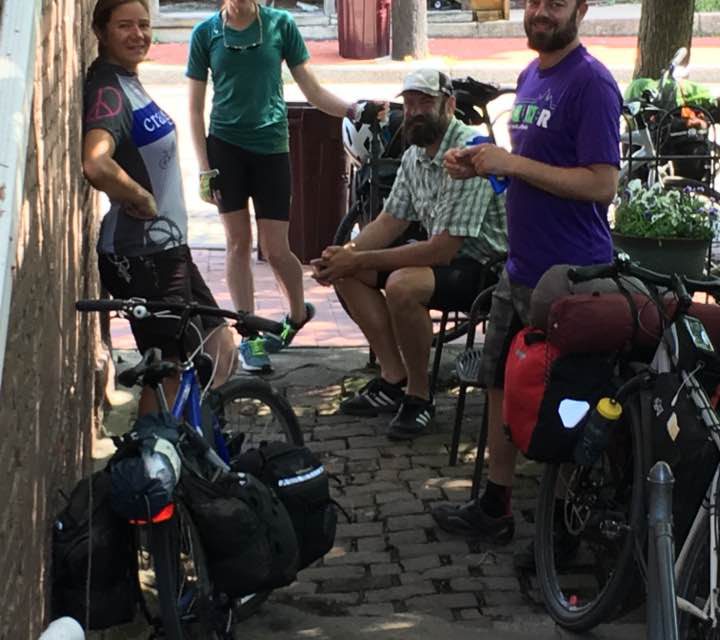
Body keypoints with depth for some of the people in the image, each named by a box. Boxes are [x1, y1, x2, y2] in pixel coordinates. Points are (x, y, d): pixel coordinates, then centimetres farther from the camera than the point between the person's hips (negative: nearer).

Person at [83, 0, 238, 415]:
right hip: (142, 255, -10)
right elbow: (96, 164, -37)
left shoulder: (129, 83, 11)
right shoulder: (109, 91, -19)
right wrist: (141, 198, -22)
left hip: (167, 247, 10)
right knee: (171, 367, -2)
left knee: (221, 352, 16)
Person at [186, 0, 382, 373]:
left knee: (275, 248, -1)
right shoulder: (206, 32, 0)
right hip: (225, 146, 1)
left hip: (271, 147, -1)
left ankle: (298, 313, 27)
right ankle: (249, 338, 11)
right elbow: (195, 107, 3)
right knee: (238, 242, 2)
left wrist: (354, 110, -16)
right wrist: (204, 168, -4)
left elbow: (312, 90, 0)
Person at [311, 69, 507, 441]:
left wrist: (360, 260, -25)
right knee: (346, 274, -1)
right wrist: (345, 254, -10)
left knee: (402, 285, -34)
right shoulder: (414, 156, 6)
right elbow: (390, 221, 11)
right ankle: (393, 379, 2)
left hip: (486, 266, -9)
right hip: (444, 255, 10)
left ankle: (419, 397, -14)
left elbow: (442, 249, -28)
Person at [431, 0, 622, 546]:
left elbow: (602, 184, -21)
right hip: (520, 270, 9)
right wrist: (480, 164, 2)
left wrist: (512, 162, -21)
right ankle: (495, 509, 26)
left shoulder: (591, 83, -15)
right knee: (501, 383, 15)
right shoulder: (530, 77, 12)